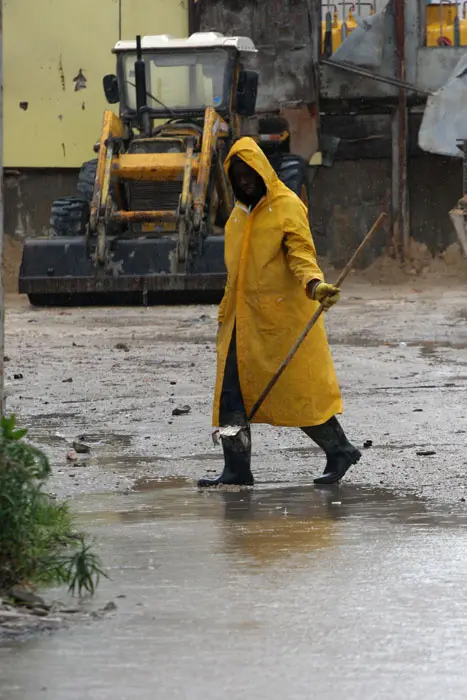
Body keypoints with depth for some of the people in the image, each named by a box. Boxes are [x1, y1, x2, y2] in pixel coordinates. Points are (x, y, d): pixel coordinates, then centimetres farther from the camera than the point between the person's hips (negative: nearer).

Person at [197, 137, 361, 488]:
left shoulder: (288, 206, -7)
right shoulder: (240, 212, 17)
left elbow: (300, 252, -16)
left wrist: (314, 284, -35)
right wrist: (225, 315, 22)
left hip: (282, 315, -7)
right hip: (243, 320, 7)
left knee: (297, 389, -3)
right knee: (231, 393, 1)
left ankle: (340, 450, 13)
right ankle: (237, 469, 5)